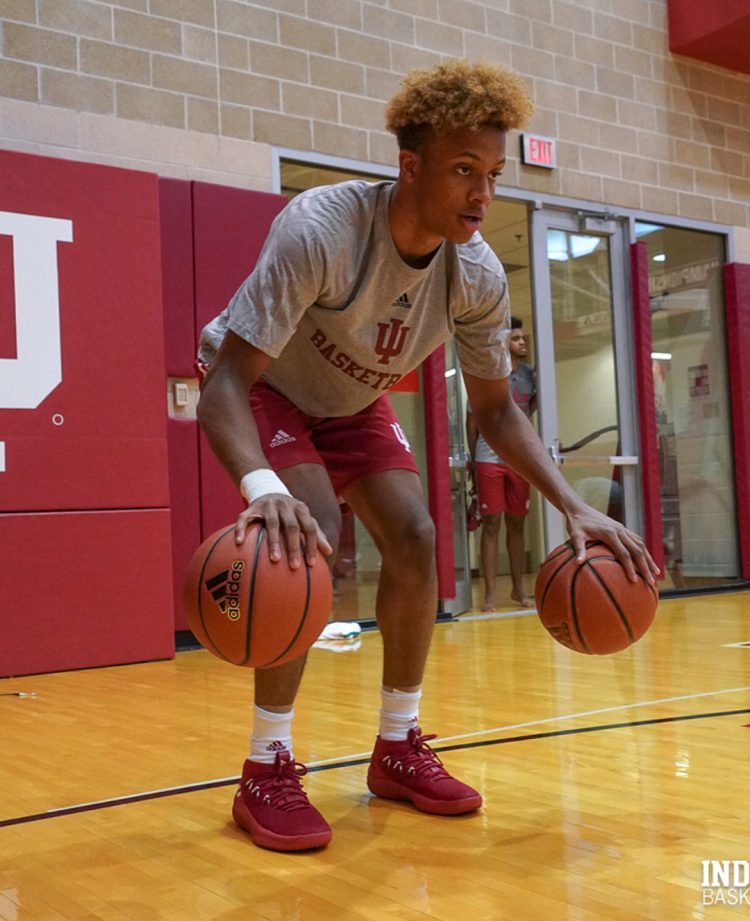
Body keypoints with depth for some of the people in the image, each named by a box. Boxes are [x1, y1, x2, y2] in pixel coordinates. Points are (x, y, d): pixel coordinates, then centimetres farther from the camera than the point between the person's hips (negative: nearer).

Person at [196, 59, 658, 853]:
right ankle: (266, 772, -12)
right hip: (262, 389, -5)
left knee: (415, 538, -9)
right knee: (311, 539, -26)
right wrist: (261, 485, -61)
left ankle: (398, 748, 9)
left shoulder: (478, 277, -19)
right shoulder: (320, 230, -37)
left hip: (353, 400, 5)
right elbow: (226, 377, -41)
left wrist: (573, 506, -20)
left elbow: (495, 408, -7)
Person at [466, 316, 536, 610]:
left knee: (516, 523, 8)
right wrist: (474, 459, 5)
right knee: (491, 523, -3)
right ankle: (491, 593, 1)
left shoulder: (529, 374, 8)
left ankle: (518, 588, 17)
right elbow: (472, 421, 2)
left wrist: (540, 392, 2)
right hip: (489, 459, -4)